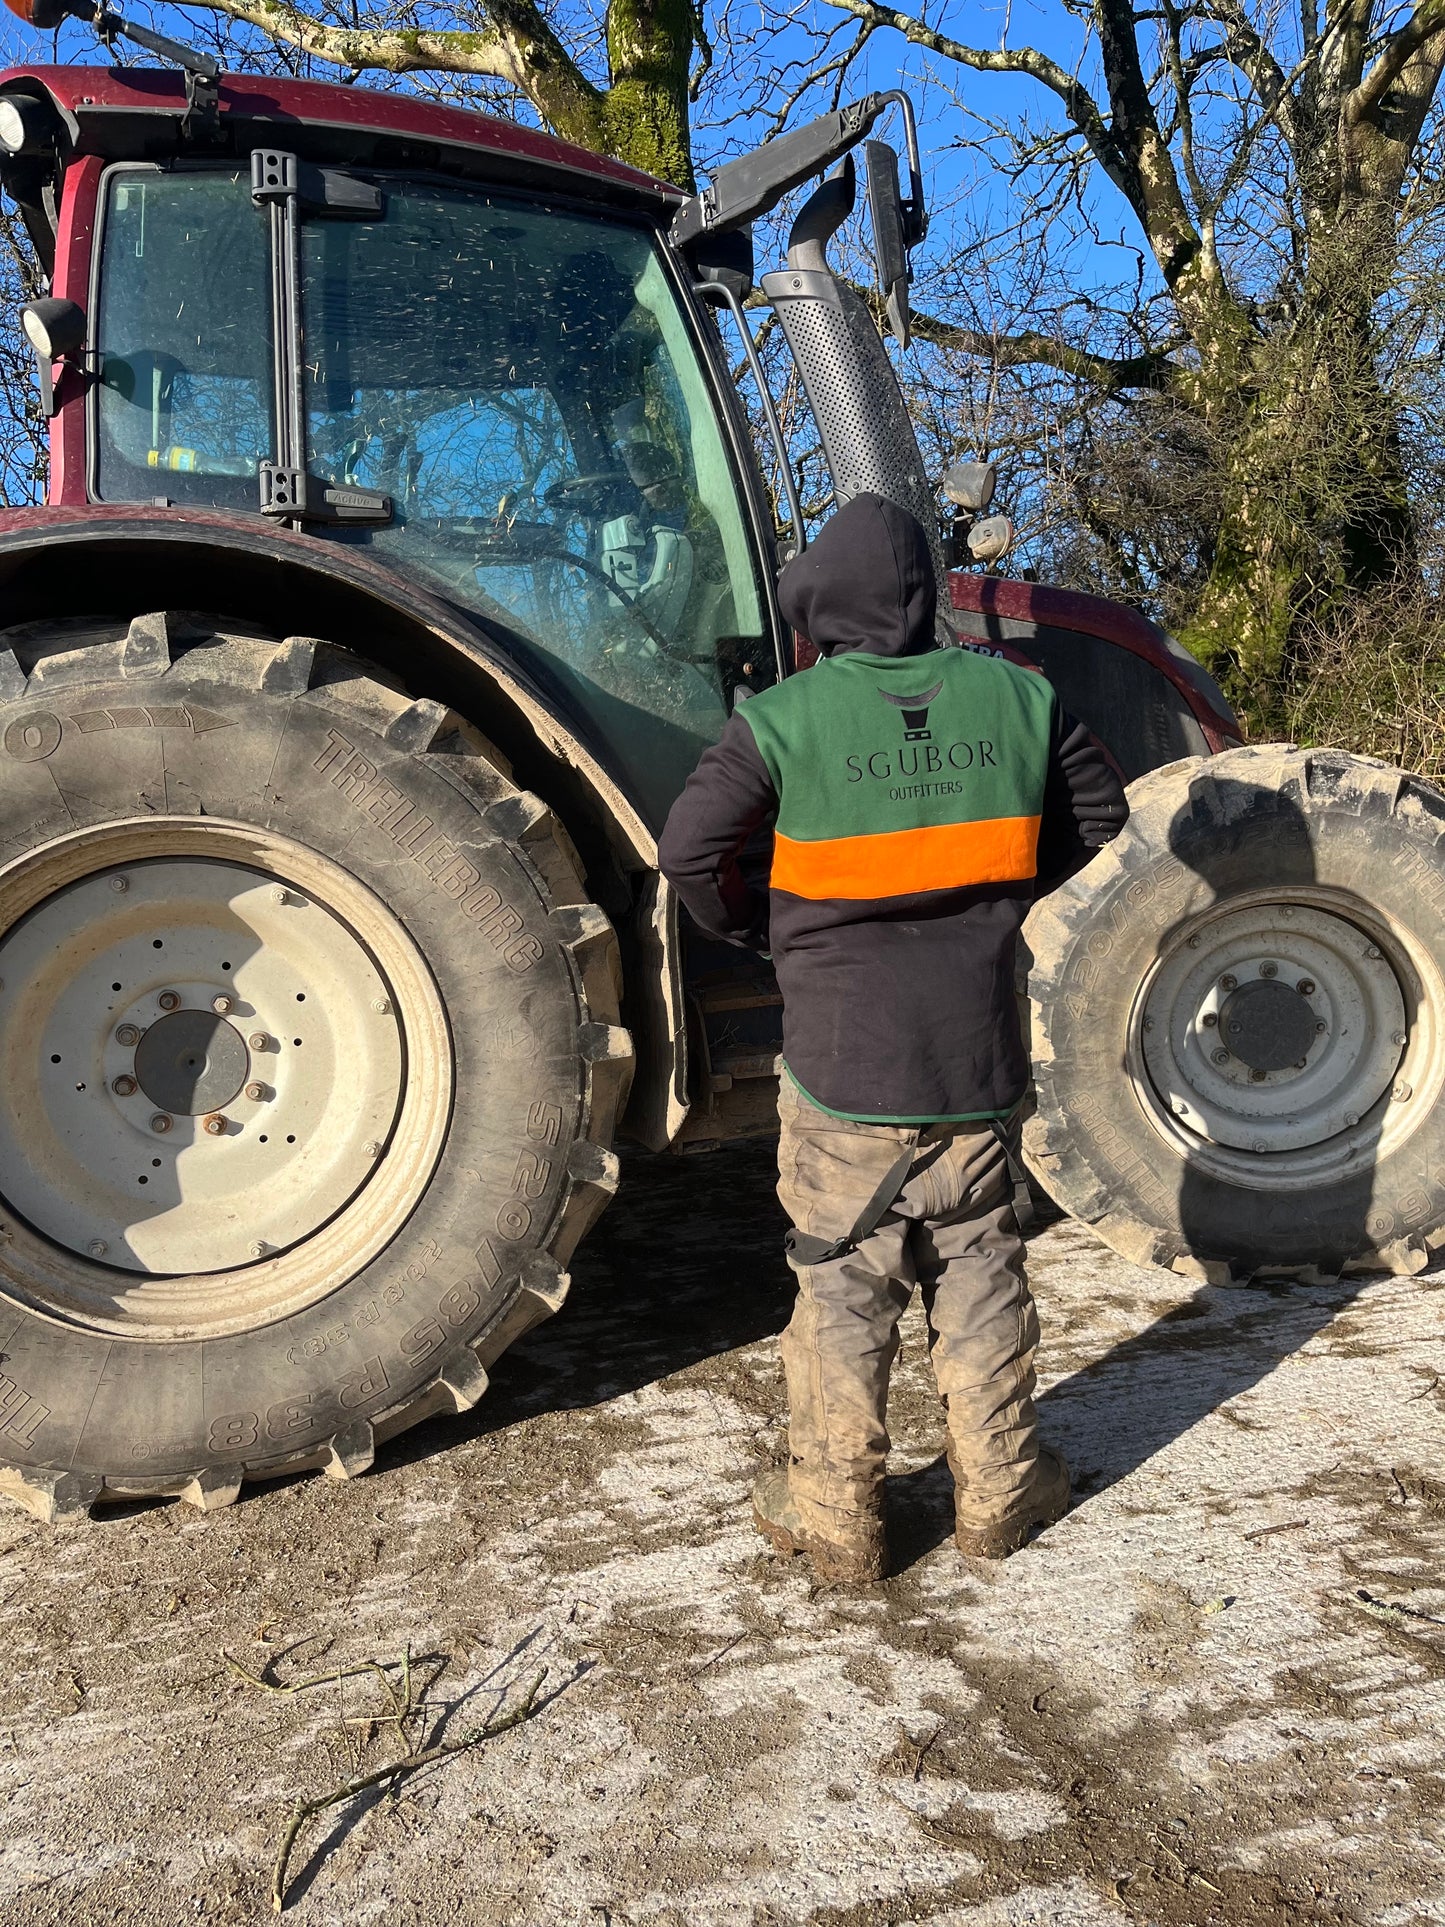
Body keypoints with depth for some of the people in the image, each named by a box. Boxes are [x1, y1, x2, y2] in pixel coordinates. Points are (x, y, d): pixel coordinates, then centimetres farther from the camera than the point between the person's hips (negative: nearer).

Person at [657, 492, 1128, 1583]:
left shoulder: (785, 720, -10)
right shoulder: (1017, 698, 0)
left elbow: (692, 852, -9)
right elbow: (1100, 812, 12)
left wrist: (757, 929, 9)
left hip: (844, 1065, -3)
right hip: (979, 1059, 3)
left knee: (844, 1288, 9)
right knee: (979, 1274, 16)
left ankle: (835, 1517, 21)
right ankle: (998, 1494, 29)